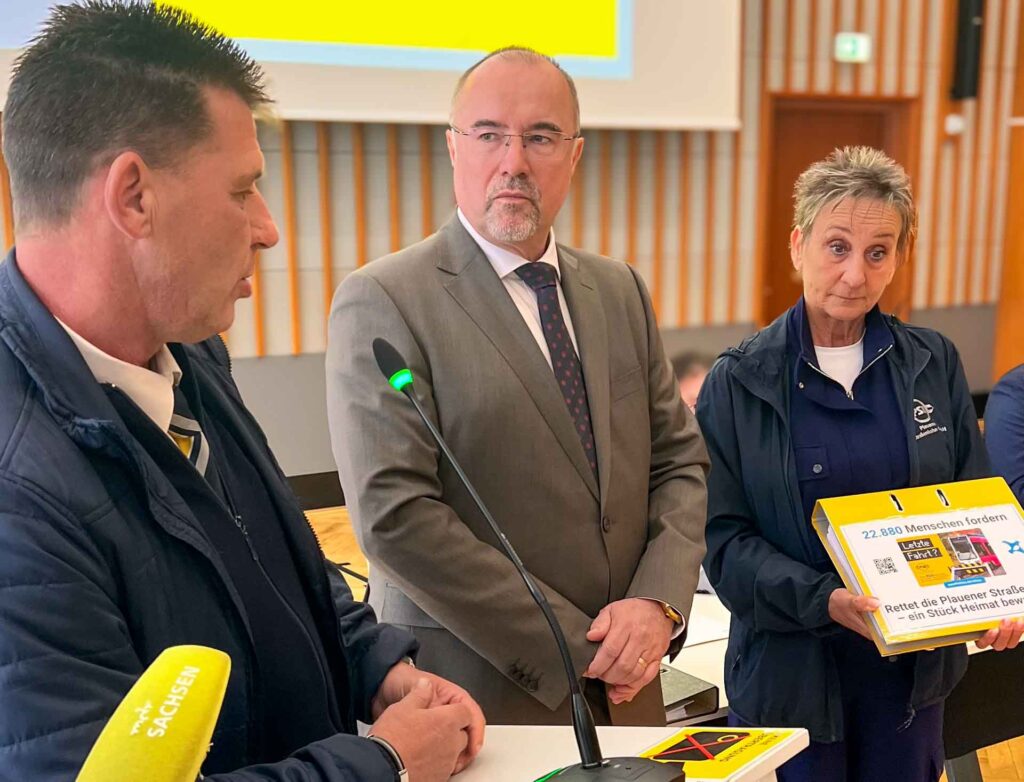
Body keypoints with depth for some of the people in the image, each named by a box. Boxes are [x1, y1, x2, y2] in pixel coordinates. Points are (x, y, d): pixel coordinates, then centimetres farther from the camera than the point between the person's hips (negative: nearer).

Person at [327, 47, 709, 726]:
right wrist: (574, 651, -17)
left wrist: (660, 603, -9)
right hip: (473, 701, -5)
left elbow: (680, 461, 8)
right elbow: (394, 516, -19)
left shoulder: (620, 291, 6)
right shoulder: (382, 302, -13)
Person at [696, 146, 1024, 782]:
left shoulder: (934, 364, 1)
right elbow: (724, 535, -10)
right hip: (789, 668, -2)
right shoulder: (739, 382, -8)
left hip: (913, 668, 3)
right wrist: (823, 599, -24)